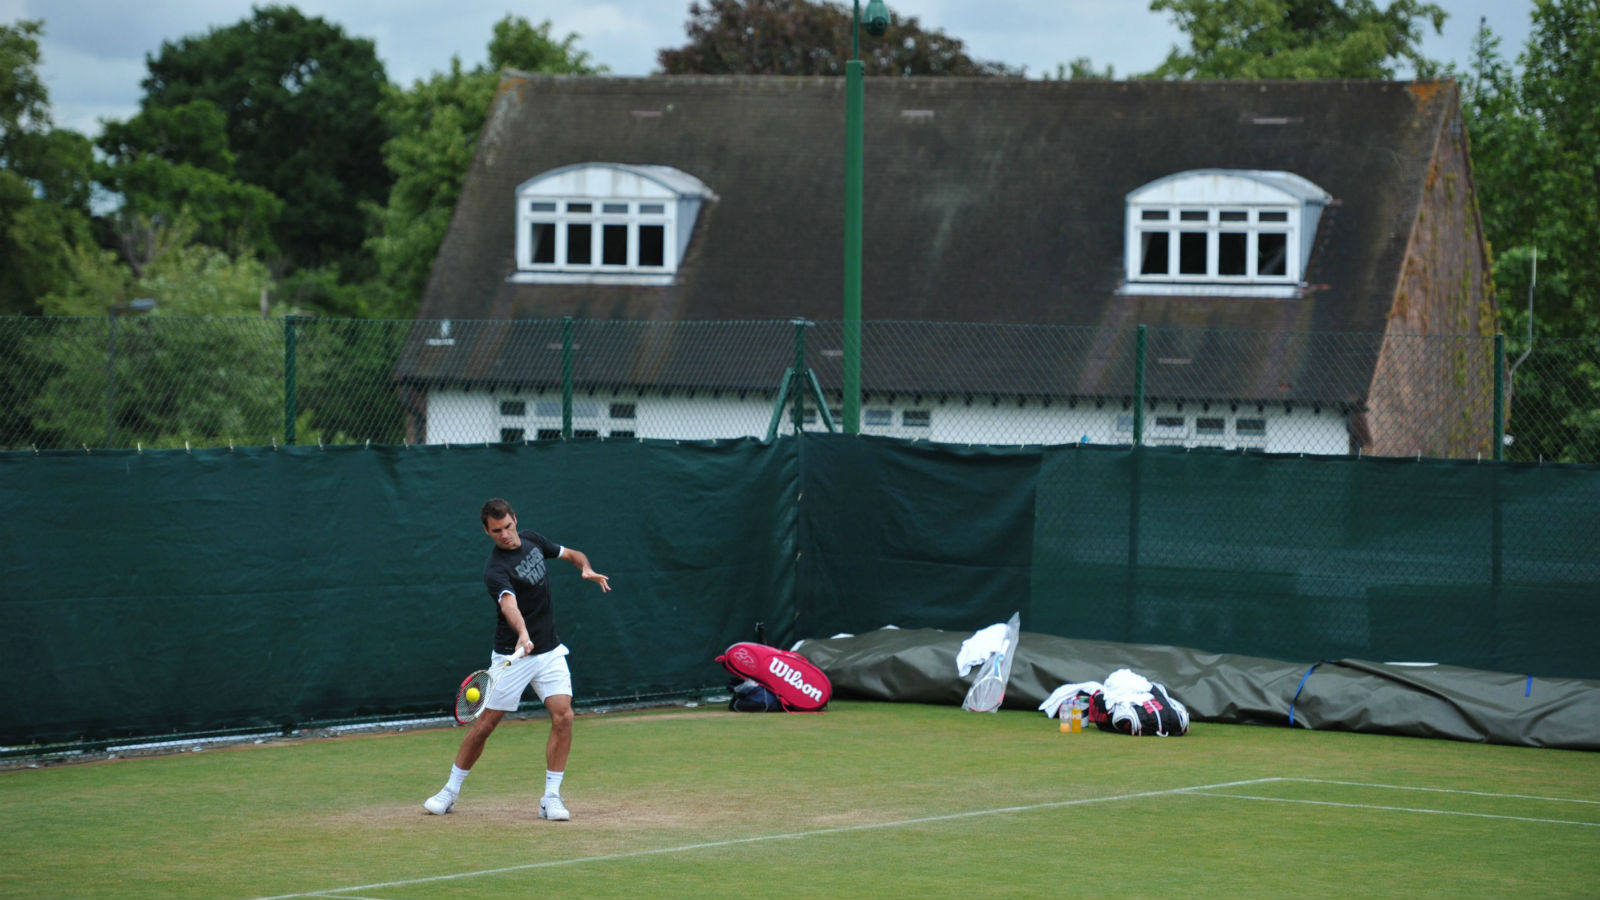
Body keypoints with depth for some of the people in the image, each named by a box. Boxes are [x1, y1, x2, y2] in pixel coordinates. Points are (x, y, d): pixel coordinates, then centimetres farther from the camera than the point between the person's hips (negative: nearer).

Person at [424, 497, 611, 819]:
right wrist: (522, 634, -60)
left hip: (550, 652, 5)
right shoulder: (496, 571, -21)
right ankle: (451, 790, 21)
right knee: (485, 724, 1)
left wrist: (587, 569, -2)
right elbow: (509, 604, -41)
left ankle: (551, 798, -6)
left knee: (563, 716, -12)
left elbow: (571, 554, 20)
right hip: (512, 657, -5)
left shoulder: (532, 540, 2)